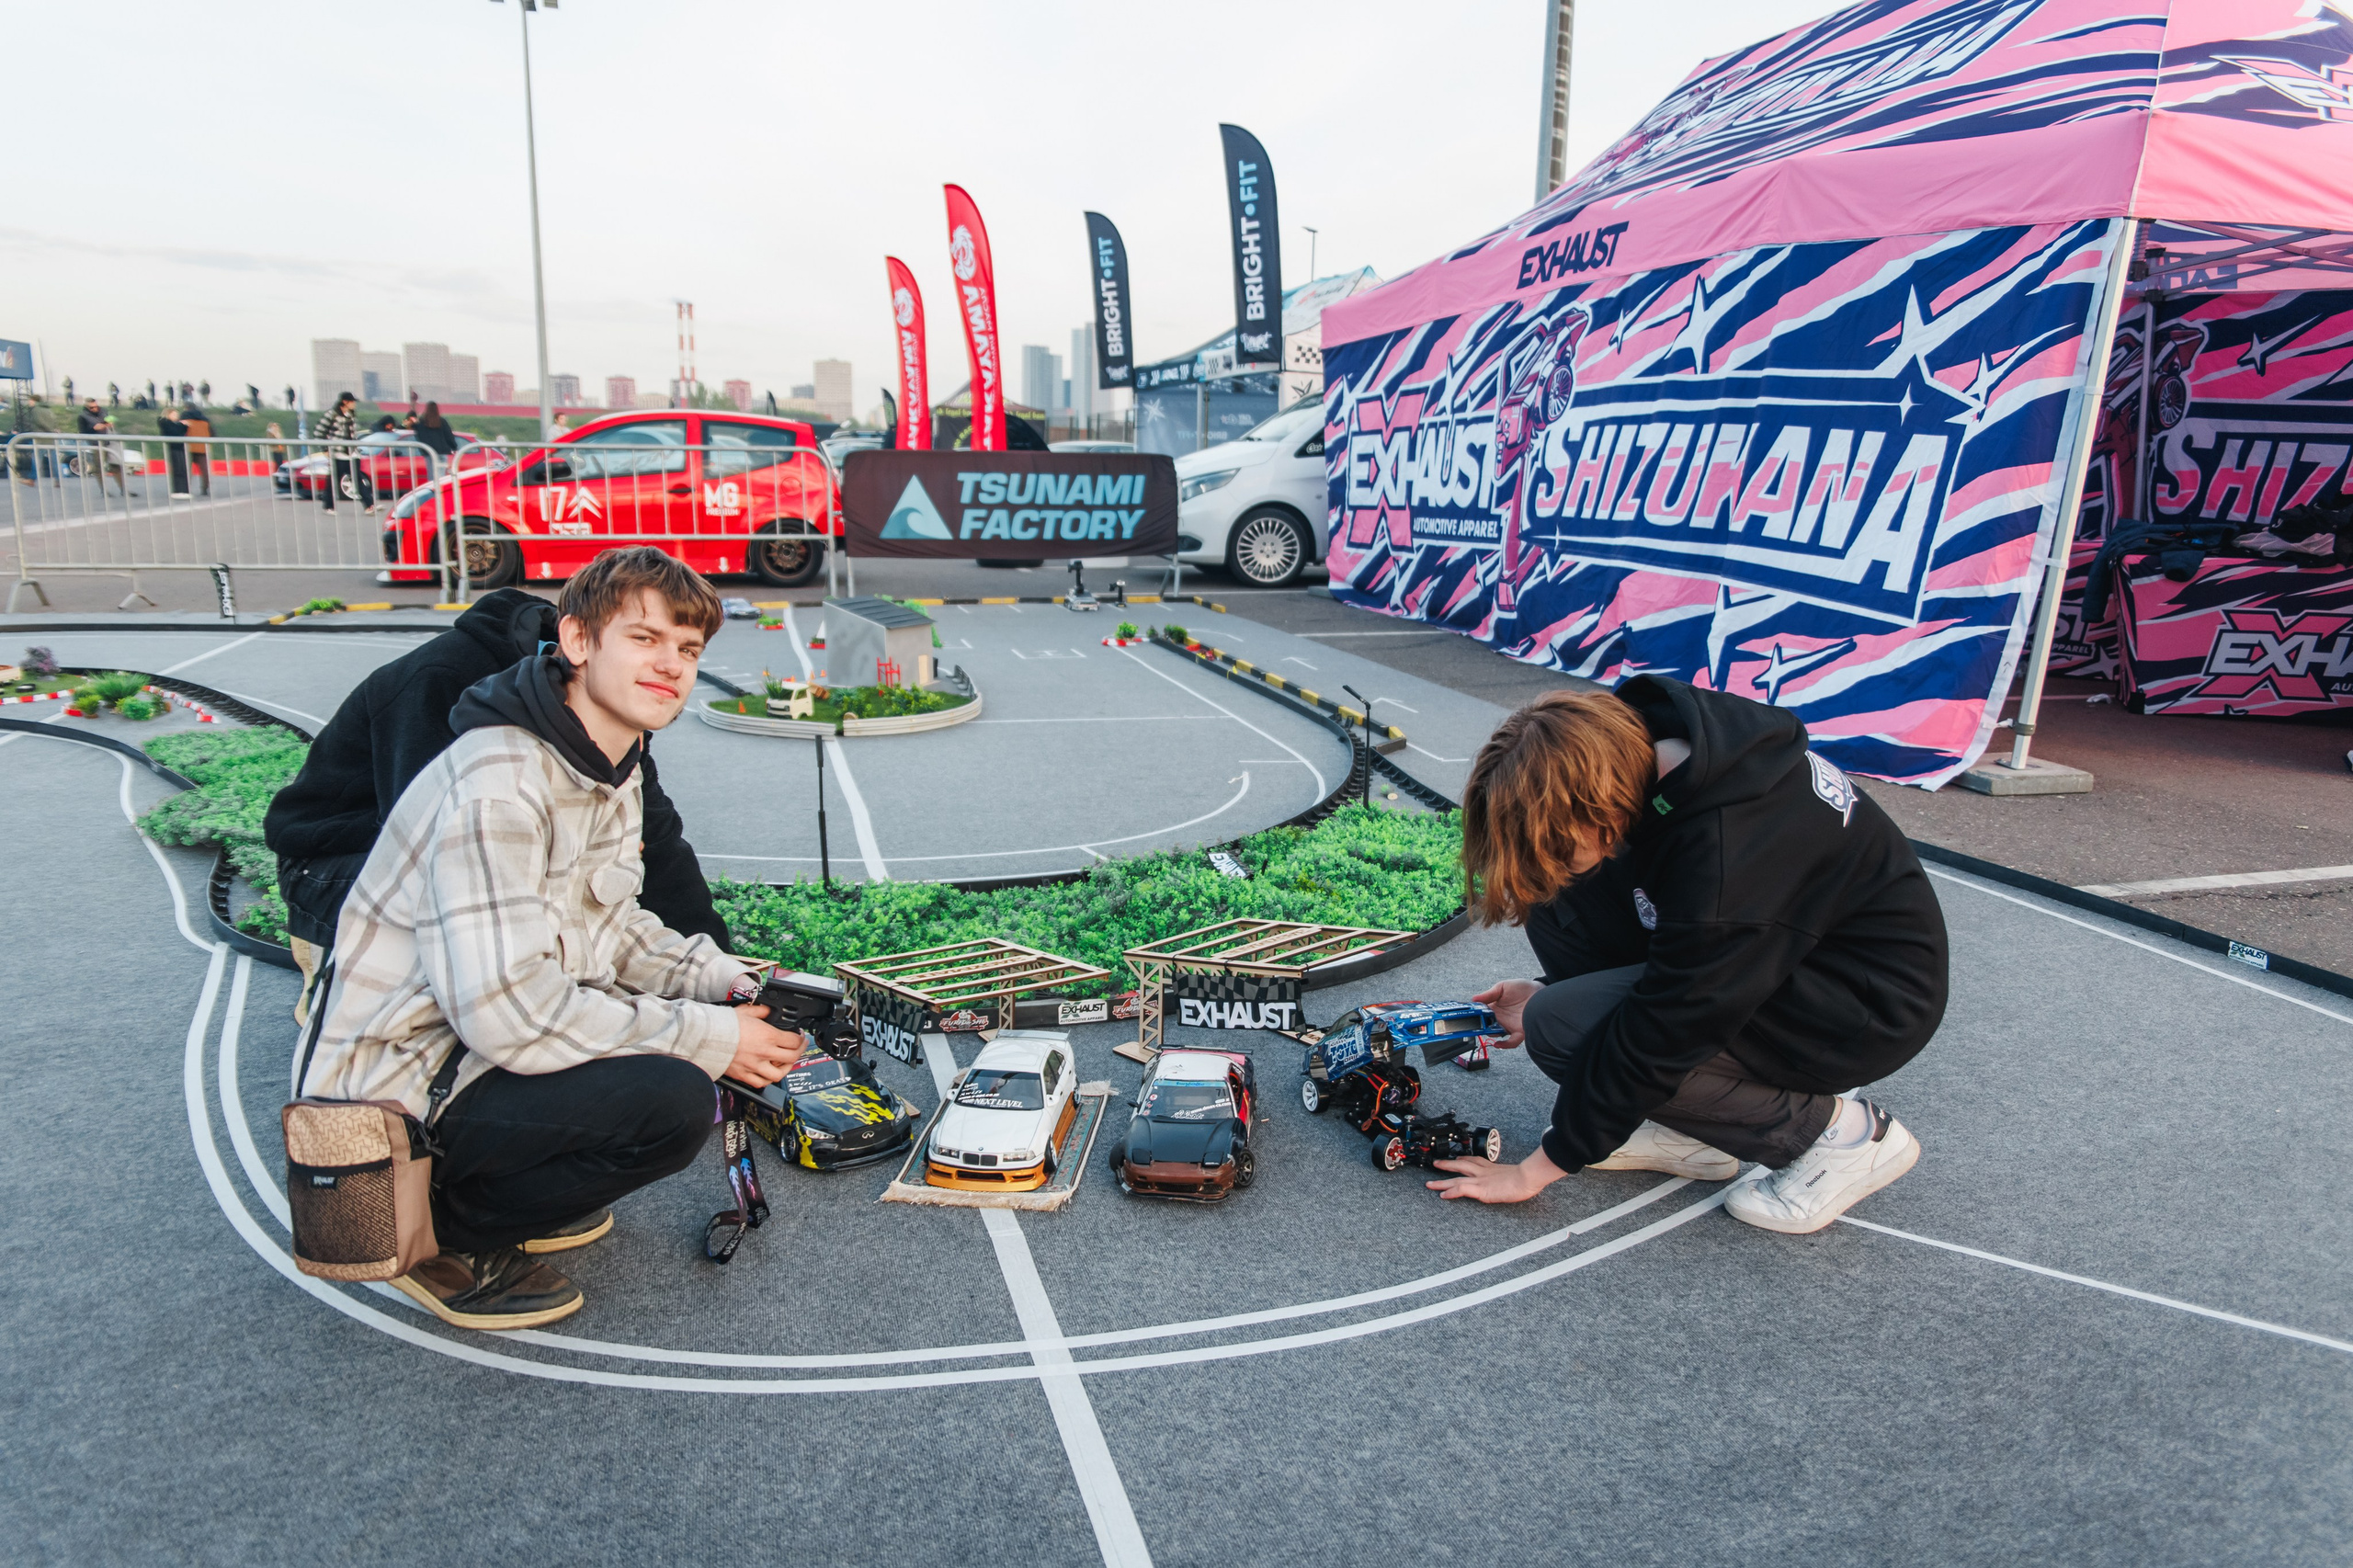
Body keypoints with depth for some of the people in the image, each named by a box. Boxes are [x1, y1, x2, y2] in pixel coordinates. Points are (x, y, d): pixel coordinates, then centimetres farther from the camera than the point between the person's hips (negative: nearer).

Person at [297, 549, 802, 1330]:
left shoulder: (614, 768, 6)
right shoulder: (496, 785, -25)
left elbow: (605, 925, 15)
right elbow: (509, 1012, -30)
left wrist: (723, 979, -2)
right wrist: (708, 1037, -23)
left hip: (480, 1045, 10)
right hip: (389, 1099, -9)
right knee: (671, 1103, -26)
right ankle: (441, 1229, -3)